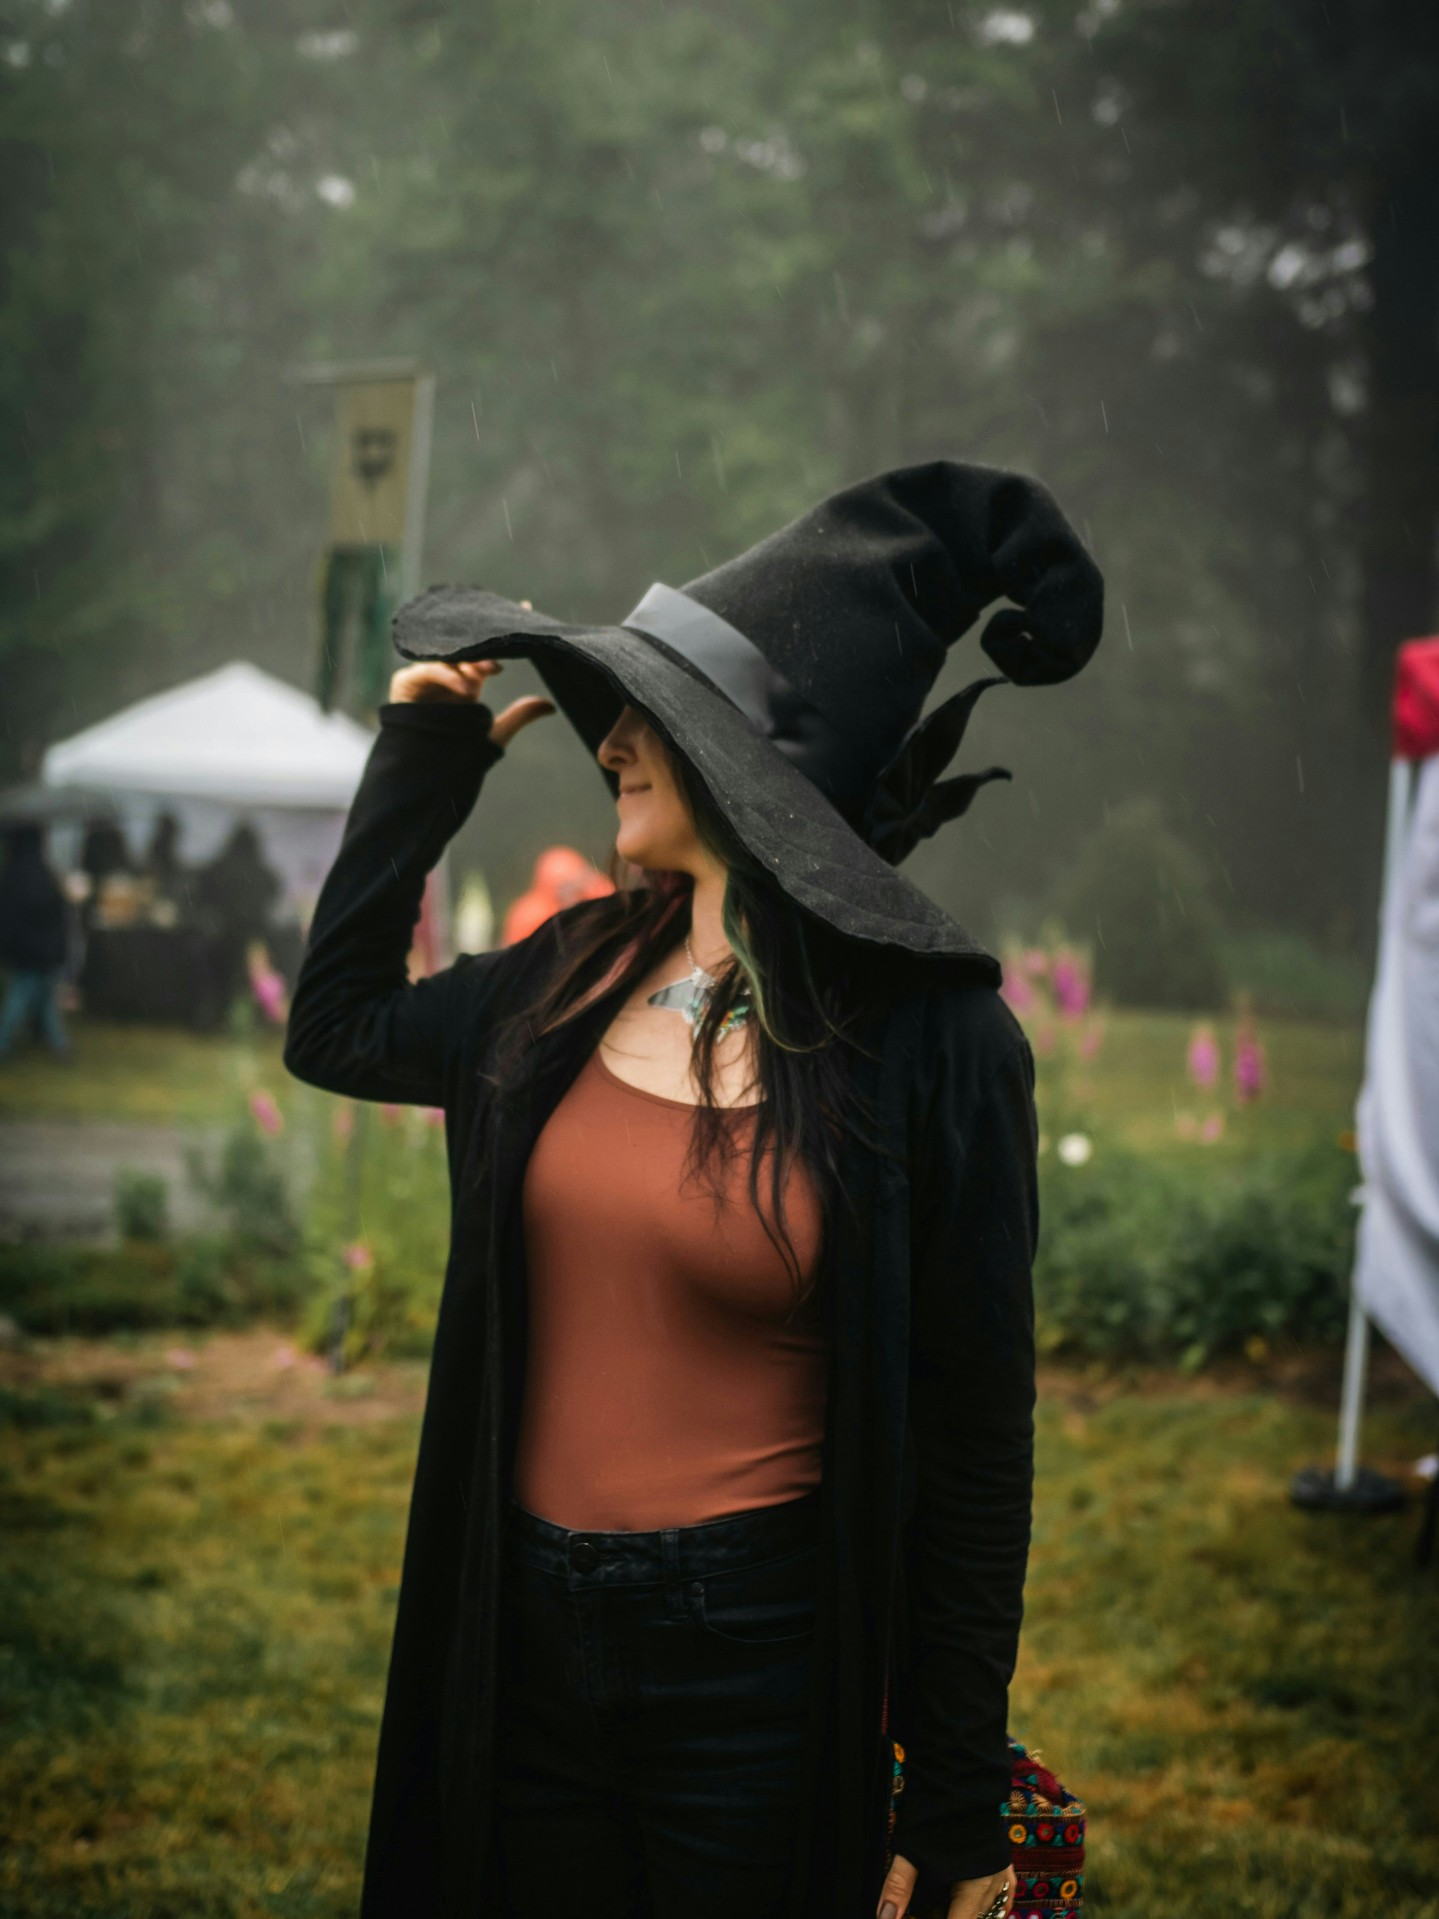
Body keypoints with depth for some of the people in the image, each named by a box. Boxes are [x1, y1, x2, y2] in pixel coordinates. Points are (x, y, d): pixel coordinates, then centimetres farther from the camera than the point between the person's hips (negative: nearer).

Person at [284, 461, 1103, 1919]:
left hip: (757, 1664, -5)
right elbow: (334, 1030, 21)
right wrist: (424, 763, 12)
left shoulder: (929, 1036, -13)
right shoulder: (577, 977, 2)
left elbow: (973, 1444, -11)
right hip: (525, 1635, 5)